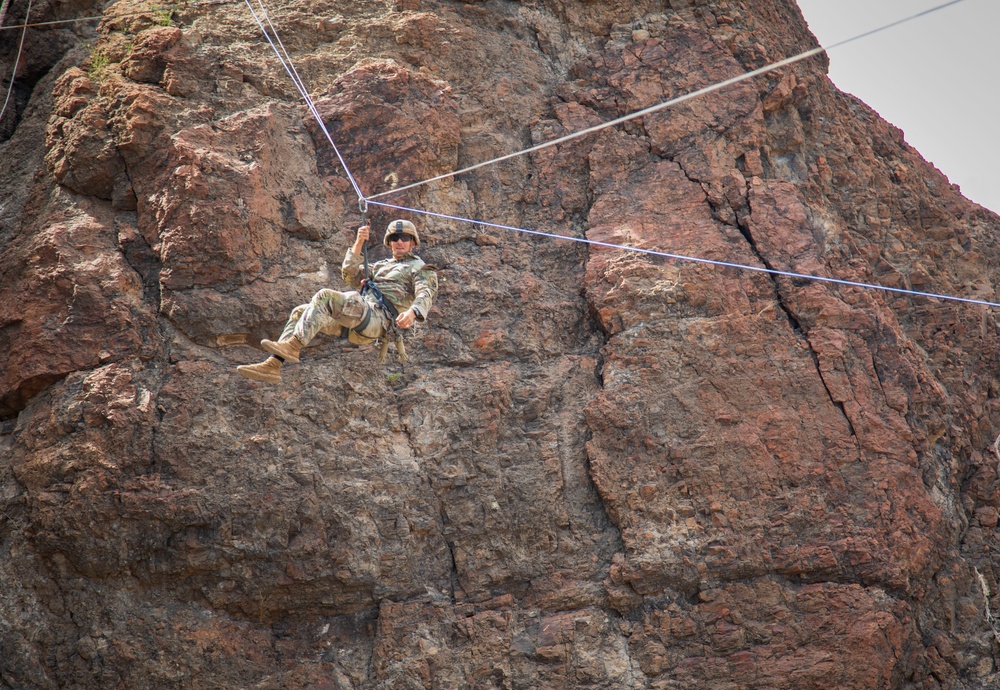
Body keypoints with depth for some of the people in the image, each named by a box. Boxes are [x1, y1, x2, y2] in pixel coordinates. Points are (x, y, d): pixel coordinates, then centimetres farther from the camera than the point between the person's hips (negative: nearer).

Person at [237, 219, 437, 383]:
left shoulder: (421, 269, 12)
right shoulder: (381, 266, 34)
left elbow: (426, 295, -8)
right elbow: (350, 276, 22)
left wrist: (413, 312, -32)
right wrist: (359, 243, 11)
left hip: (380, 318, -8)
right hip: (357, 315, 8)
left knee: (324, 297, -27)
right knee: (300, 312, -3)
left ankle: (293, 347, -36)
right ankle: (272, 364, -15)